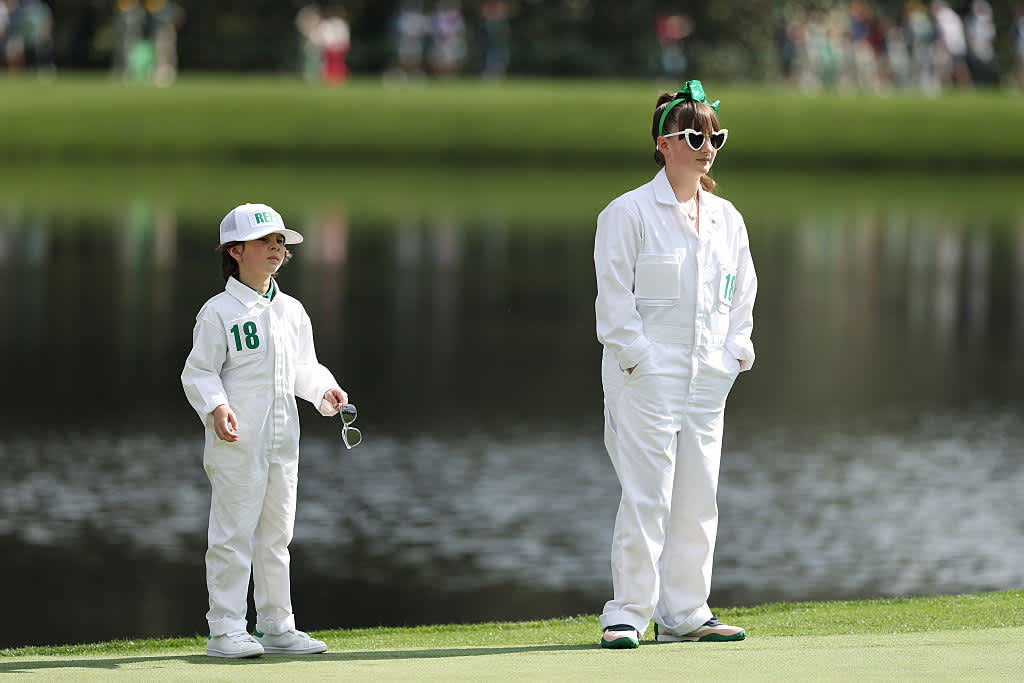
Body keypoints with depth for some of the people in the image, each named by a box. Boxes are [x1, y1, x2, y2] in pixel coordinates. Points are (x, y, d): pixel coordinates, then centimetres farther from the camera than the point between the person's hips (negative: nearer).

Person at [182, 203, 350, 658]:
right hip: (236, 445, -7)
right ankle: (225, 630, -4)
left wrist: (325, 391, 2)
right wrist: (216, 407, -25)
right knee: (233, 535, -7)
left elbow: (303, 368, 21)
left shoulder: (292, 312, 14)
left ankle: (277, 626, 19)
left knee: (276, 536, 12)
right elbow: (198, 372, -8)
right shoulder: (219, 313, -6)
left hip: (282, 441, 7)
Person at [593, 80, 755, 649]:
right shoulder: (629, 213, -6)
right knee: (646, 498, -9)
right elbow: (615, 297, -8)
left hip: (708, 380, 6)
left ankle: (685, 613, 15)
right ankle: (628, 613, -4)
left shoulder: (726, 218, 13)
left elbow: (742, 293, 20)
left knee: (698, 499, 7)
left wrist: (733, 352, 8)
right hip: (646, 377, -6)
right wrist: (637, 357, -14)